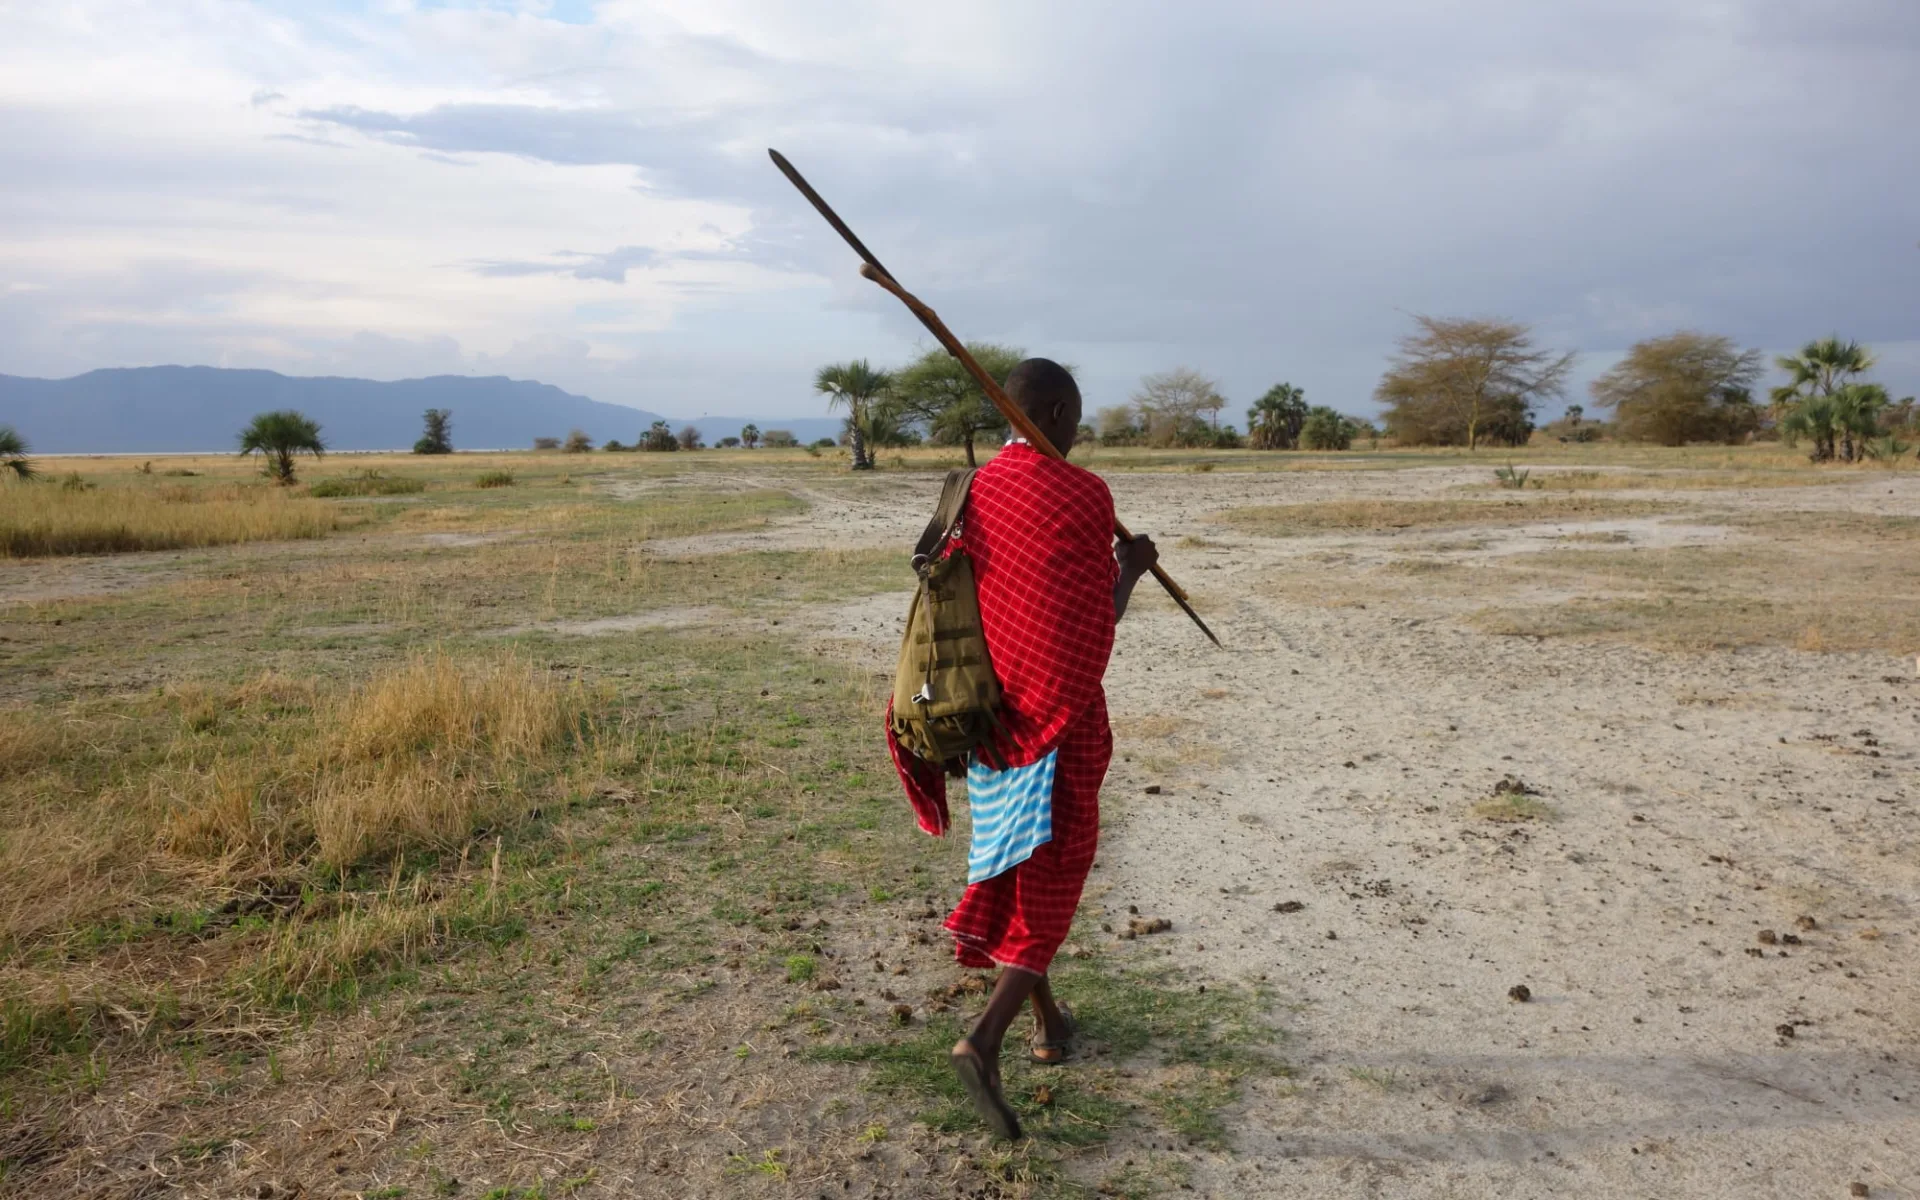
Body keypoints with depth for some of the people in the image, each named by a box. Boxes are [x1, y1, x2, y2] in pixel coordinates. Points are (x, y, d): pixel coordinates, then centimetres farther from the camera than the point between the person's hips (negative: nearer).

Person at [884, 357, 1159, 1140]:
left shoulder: (977, 491, 4)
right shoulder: (1083, 494, -13)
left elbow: (965, 599, 9)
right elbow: (1096, 625, -8)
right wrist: (1131, 568, 10)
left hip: (992, 708, 6)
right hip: (1060, 712, -6)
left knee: (1014, 864, 19)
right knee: (1052, 875, 2)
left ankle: (1047, 1020, 33)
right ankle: (985, 1040, -13)